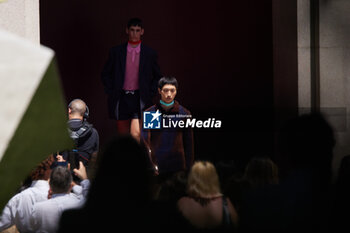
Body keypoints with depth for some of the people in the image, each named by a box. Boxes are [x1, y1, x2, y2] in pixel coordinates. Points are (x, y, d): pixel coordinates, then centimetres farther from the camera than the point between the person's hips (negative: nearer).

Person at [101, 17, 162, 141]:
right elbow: (105, 74, 12)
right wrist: (110, 92, 2)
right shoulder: (116, 51, 3)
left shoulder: (150, 53, 2)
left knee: (135, 133, -17)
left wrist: (150, 94, 1)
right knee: (123, 136, 7)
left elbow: (157, 77, 12)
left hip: (140, 99, -2)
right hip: (121, 98, 2)